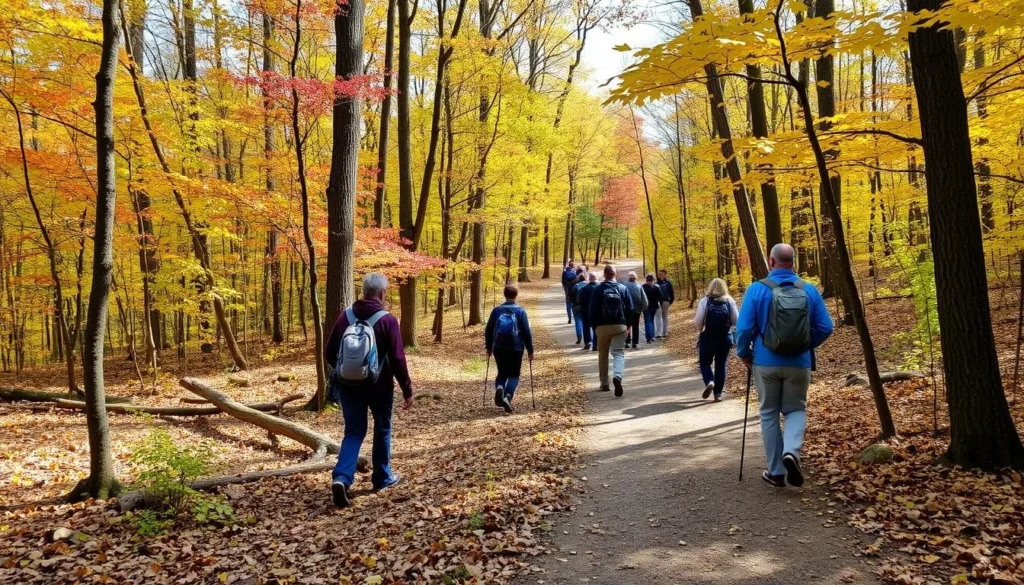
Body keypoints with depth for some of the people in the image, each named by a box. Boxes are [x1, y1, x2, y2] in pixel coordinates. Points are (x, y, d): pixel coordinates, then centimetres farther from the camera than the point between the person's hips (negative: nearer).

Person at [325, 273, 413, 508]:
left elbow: (329, 352, 6)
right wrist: (407, 390, -5)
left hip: (347, 384, 3)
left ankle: (341, 478, -12)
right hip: (378, 385, -3)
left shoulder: (346, 316, 1)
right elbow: (398, 359, -13)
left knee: (353, 431, 8)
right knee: (382, 429, 17)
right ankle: (382, 478, 27)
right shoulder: (387, 320, -12)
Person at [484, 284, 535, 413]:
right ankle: (507, 396, -14)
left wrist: (489, 347, 18)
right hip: (515, 348, -2)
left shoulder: (496, 310, 3)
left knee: (502, 373, 17)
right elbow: (527, 332, -5)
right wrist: (530, 350, 2)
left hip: (499, 348, 2)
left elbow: (488, 330, 6)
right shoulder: (520, 311, -4)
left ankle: (499, 388, -13)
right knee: (514, 375, 9)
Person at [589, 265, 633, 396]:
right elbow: (630, 308, 4)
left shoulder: (598, 289, -2)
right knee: (619, 353, 0)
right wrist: (629, 324, 14)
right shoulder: (623, 288, 2)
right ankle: (617, 376, -28)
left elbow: (593, 309, -2)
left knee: (603, 355, 13)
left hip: (603, 326, 0)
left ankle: (604, 384, 18)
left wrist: (594, 325, 8)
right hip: (620, 326, 0)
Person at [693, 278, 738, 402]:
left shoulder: (705, 301, -6)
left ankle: (709, 382, -13)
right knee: (721, 365, 13)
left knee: (704, 362, 14)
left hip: (708, 338, -2)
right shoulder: (730, 301, 0)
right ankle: (718, 393, 13)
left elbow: (698, 323, -8)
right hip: (725, 337, 2)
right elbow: (736, 321, 1)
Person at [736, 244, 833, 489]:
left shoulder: (757, 289, -9)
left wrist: (744, 354, 6)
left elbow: (744, 328, -12)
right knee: (796, 410, 18)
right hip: (799, 363, 1)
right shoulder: (809, 290, -3)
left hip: (766, 362, -1)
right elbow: (825, 328, -1)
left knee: (769, 414, 13)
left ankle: (776, 471, 17)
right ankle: (791, 451, -9)